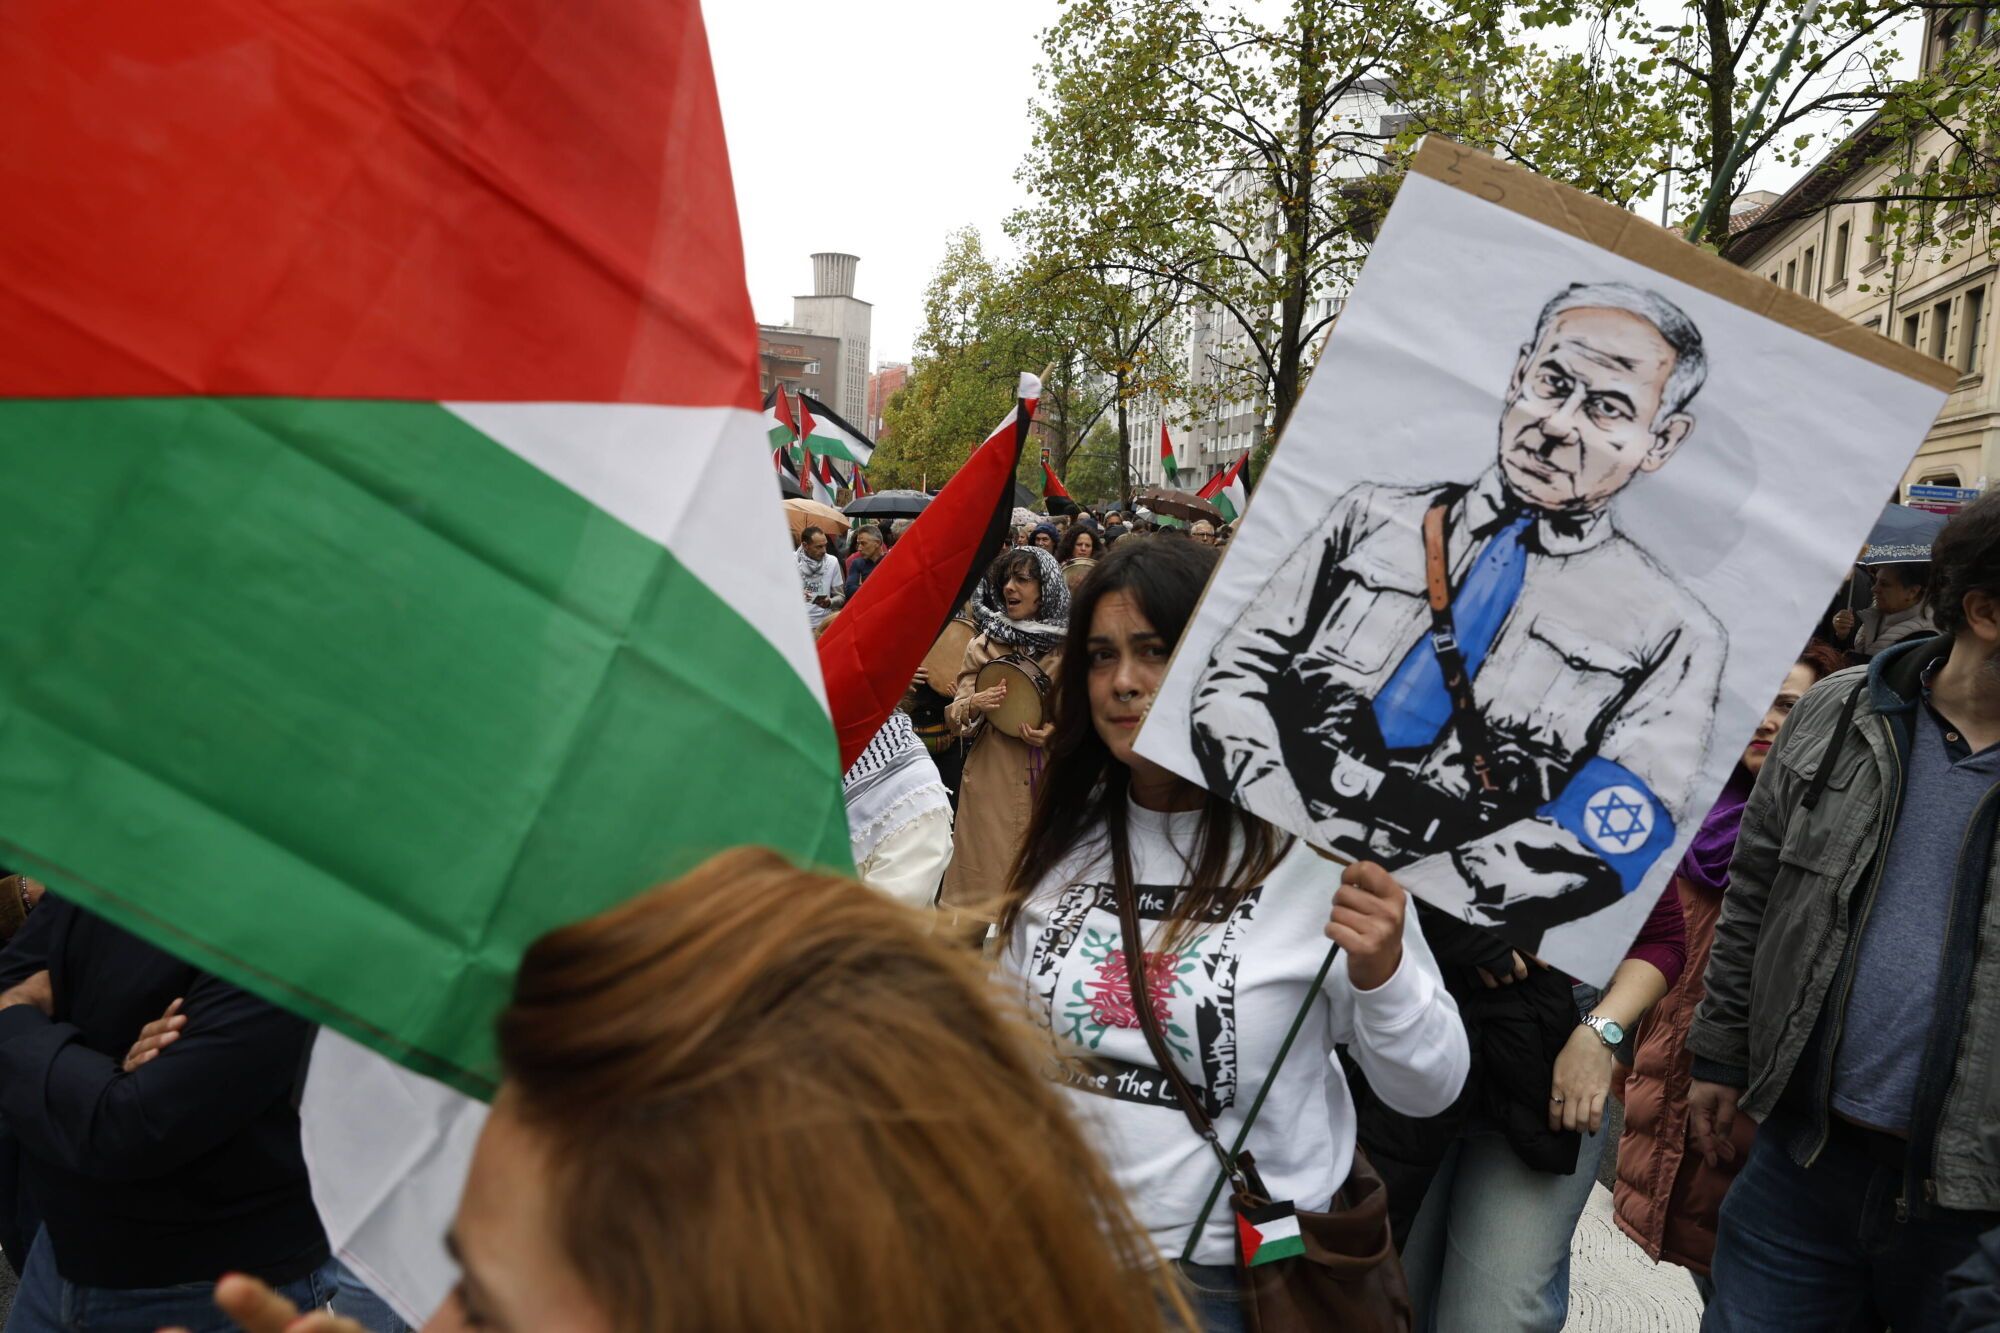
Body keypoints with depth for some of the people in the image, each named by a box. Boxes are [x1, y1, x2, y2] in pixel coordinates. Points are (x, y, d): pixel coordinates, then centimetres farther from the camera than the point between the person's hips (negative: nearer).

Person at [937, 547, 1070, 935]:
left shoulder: (1068, 647, 1)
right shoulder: (983, 646, 4)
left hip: (1050, 784, 0)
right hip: (992, 782, 0)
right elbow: (956, 717, 5)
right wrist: (974, 705, -17)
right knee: (988, 878, 3)